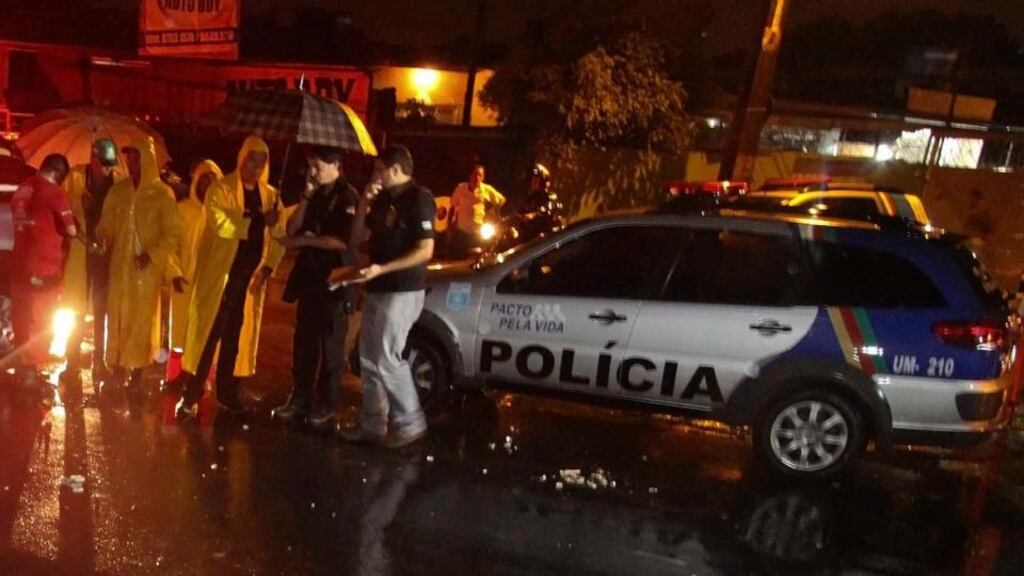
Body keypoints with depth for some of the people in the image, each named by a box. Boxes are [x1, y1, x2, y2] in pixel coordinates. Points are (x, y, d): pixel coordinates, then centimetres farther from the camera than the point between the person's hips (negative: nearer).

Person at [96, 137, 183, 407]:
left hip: (147, 270, -3)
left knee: (141, 324, 1)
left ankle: (136, 383, 9)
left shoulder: (162, 194, -4)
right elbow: (106, 226, 9)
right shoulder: (118, 190, 8)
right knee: (117, 322, 6)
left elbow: (173, 234, -4)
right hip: (119, 267, 3)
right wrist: (98, 241, -13)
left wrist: (152, 255, -17)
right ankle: (117, 380, 17)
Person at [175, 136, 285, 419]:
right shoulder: (220, 189, -6)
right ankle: (190, 396, 2)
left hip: (251, 275, 4)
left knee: (237, 334, 11)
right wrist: (259, 221, -26)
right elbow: (222, 226, -22)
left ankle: (227, 393, 20)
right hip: (221, 273, -4)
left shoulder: (271, 195, 8)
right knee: (208, 332, -3)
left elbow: (279, 236, 4)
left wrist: (268, 267, -8)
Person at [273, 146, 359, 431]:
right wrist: (306, 195, -3)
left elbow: (344, 241, -19)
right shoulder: (316, 195, 14)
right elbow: (292, 230, 6)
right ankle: (300, 399, 20)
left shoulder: (348, 197, -8)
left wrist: (305, 240, -11)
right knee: (303, 342, 10)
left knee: (331, 345, 1)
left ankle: (328, 406, 10)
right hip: (309, 277, 7)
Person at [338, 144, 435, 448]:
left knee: (387, 358, -8)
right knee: (370, 358, 10)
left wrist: (381, 269, -22)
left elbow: (425, 251, -18)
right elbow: (357, 235, 13)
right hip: (377, 289, 9)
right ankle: (373, 424, 18)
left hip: (402, 291, -9)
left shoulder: (418, 198, -12)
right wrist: (364, 201, -1)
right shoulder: (384, 198, 13)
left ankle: (410, 424, 5)